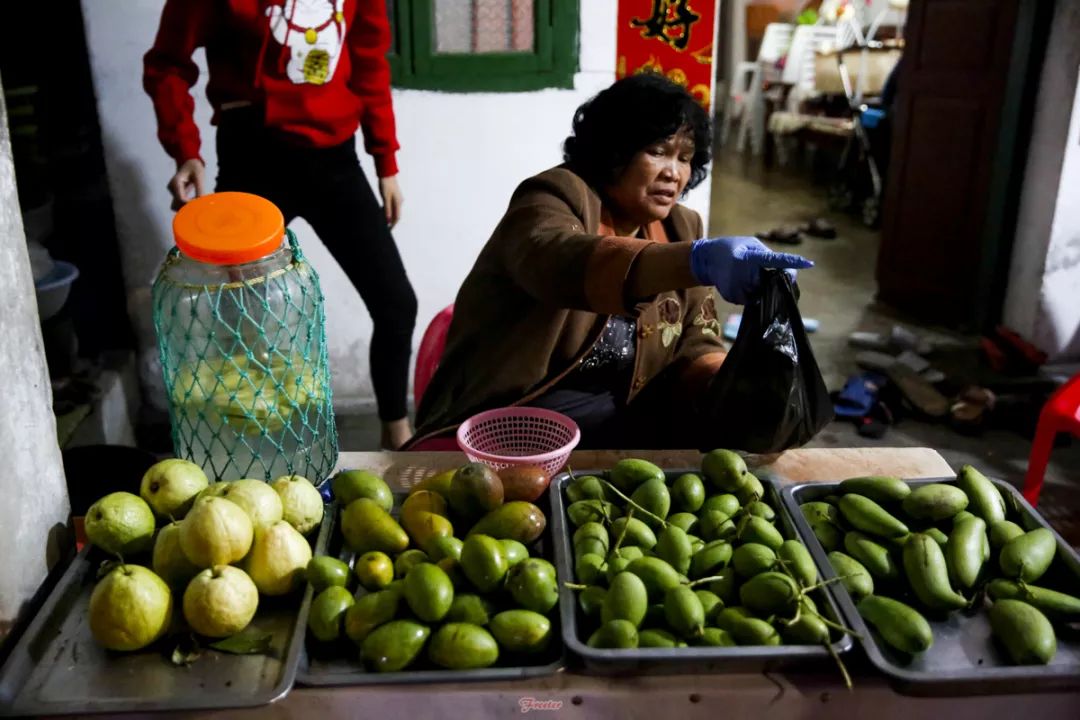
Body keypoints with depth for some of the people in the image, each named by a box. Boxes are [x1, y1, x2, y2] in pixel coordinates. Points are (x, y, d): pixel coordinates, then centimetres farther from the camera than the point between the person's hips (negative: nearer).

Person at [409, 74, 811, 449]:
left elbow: (694, 348, 6)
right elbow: (562, 264, -35)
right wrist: (698, 261, -50)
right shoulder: (554, 199, -11)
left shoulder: (680, 230, 9)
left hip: (617, 421, 6)